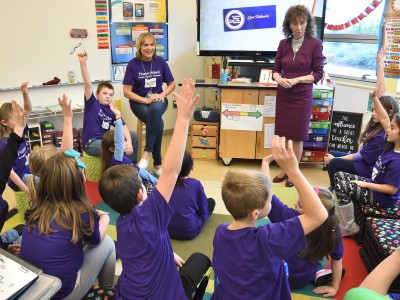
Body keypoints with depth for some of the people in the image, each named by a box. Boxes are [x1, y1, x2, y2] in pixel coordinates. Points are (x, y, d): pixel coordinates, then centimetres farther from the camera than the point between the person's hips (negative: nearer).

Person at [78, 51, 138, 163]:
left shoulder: (112, 111, 8)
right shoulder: (92, 104, -5)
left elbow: (123, 126, -1)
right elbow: (87, 84, -18)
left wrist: (129, 142, -18)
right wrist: (83, 63, -30)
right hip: (92, 143, -6)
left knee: (133, 135, 5)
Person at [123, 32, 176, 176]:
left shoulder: (160, 62, 0)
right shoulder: (133, 64, -6)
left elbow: (172, 84, 9)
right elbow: (127, 92, -7)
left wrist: (162, 95, -11)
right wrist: (146, 100, -19)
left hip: (158, 100, 2)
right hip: (139, 102, -1)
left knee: (156, 110, -37)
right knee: (158, 122, -32)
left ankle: (147, 153, -31)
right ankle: (158, 164, -22)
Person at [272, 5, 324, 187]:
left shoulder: (315, 44, -7)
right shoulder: (283, 44, 4)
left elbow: (318, 74, -7)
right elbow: (275, 69, 7)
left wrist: (297, 80, -19)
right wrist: (279, 79, -15)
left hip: (302, 96, -4)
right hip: (283, 95, 4)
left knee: (297, 136, 4)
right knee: (283, 135, 9)